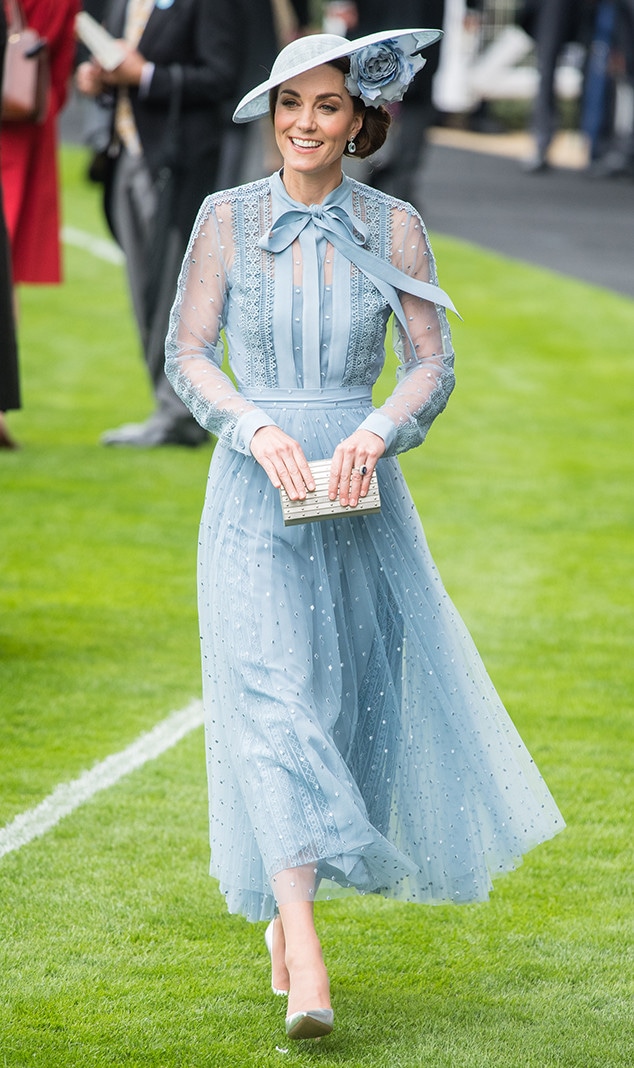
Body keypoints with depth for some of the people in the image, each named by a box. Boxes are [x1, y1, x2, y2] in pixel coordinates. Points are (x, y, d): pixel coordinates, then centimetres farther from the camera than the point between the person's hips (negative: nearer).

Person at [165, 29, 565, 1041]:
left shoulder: (393, 226, 2)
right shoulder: (228, 218, 0)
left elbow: (434, 362, 0)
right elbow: (187, 355, -1)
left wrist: (378, 431, -19)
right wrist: (258, 428, -18)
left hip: (360, 497, 2)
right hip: (255, 495, -2)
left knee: (355, 704, 10)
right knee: (271, 701, -14)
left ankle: (288, 890, 35)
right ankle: (303, 961, -20)